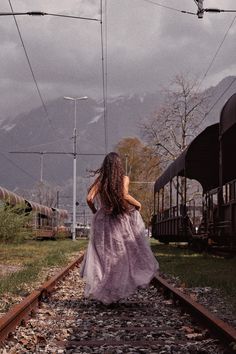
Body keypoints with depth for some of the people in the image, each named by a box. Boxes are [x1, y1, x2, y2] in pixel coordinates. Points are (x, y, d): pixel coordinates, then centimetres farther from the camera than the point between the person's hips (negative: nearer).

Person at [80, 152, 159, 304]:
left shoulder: (100, 180, 2)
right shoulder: (124, 179, -4)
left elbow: (89, 198, -6)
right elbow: (124, 195, -20)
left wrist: (95, 211, 12)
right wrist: (138, 204, -3)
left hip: (104, 219, 2)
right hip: (123, 220, -2)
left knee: (104, 255, 7)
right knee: (122, 256, 8)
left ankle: (99, 288, 2)